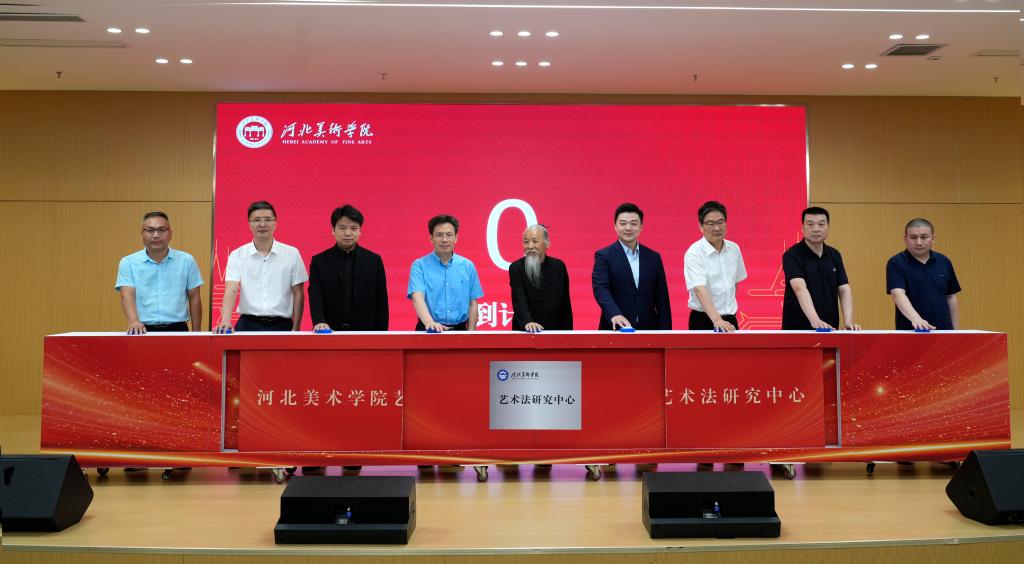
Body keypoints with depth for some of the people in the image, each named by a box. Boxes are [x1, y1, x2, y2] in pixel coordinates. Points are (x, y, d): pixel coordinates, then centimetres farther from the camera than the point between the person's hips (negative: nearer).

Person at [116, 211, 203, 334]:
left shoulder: (186, 261, 5)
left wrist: (196, 333, 5)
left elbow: (194, 298, 8)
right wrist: (134, 322, -27)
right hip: (143, 330, 0)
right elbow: (127, 295, -8)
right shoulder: (128, 263, 3)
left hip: (177, 329, 1)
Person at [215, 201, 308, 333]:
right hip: (248, 324, 0)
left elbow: (298, 293, 5)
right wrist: (225, 320, -26)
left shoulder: (291, 254, 2)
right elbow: (231, 290, -9)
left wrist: (295, 329, 0)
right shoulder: (237, 255, 2)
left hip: (281, 325, 0)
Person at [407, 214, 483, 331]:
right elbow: (417, 297, -19)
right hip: (429, 330, -2)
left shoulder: (467, 266, 5)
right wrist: (430, 323, -37)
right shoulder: (419, 266, -4)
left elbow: (472, 303, 8)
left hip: (459, 330, 3)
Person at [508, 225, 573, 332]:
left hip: (555, 330, 2)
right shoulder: (516, 268, -5)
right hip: (525, 331, -2)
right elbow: (519, 300, -18)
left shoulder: (558, 266, 3)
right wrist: (527, 321, -35)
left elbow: (566, 304, 6)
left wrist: (568, 333, 3)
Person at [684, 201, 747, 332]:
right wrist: (717, 320, -39)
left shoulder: (734, 249, 3)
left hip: (730, 321, 5)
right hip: (704, 320, -5)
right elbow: (700, 290, -27)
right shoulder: (694, 253, -15)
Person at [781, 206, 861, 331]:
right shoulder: (792, 255, -13)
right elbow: (800, 288, -28)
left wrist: (848, 321, -17)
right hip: (797, 331, -5)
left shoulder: (834, 255, 7)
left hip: (829, 330, 5)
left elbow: (844, 289, 0)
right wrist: (815, 320, -44)